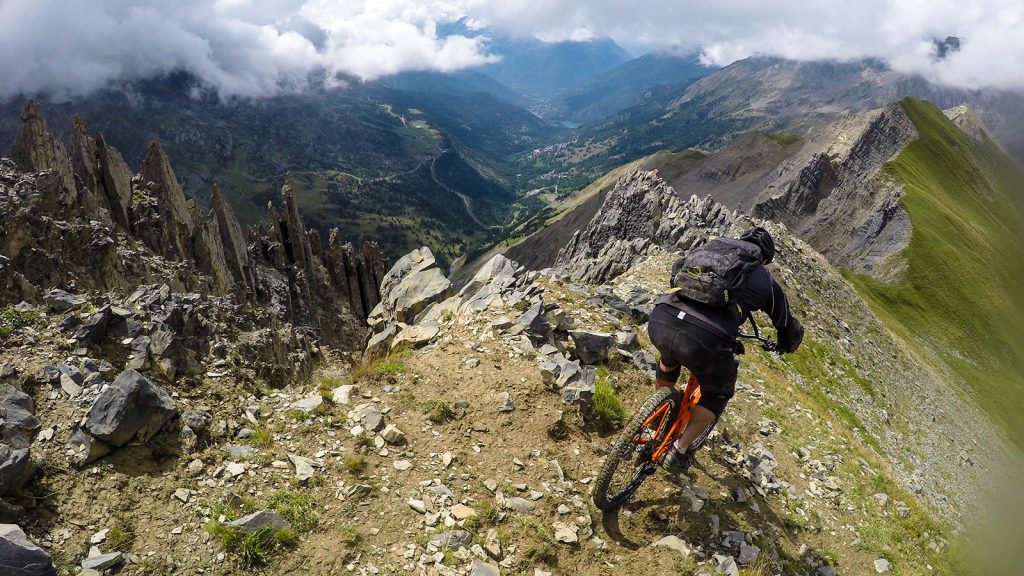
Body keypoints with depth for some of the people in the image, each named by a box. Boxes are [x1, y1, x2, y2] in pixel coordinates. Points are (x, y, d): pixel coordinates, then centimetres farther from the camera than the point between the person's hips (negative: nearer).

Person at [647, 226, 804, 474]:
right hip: (706, 341, -3)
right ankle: (678, 452, 30)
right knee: (717, 394, 29)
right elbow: (790, 328, 33)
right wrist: (786, 346, 58)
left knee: (669, 360, 41)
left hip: (660, 321, 3)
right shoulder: (766, 282, 22)